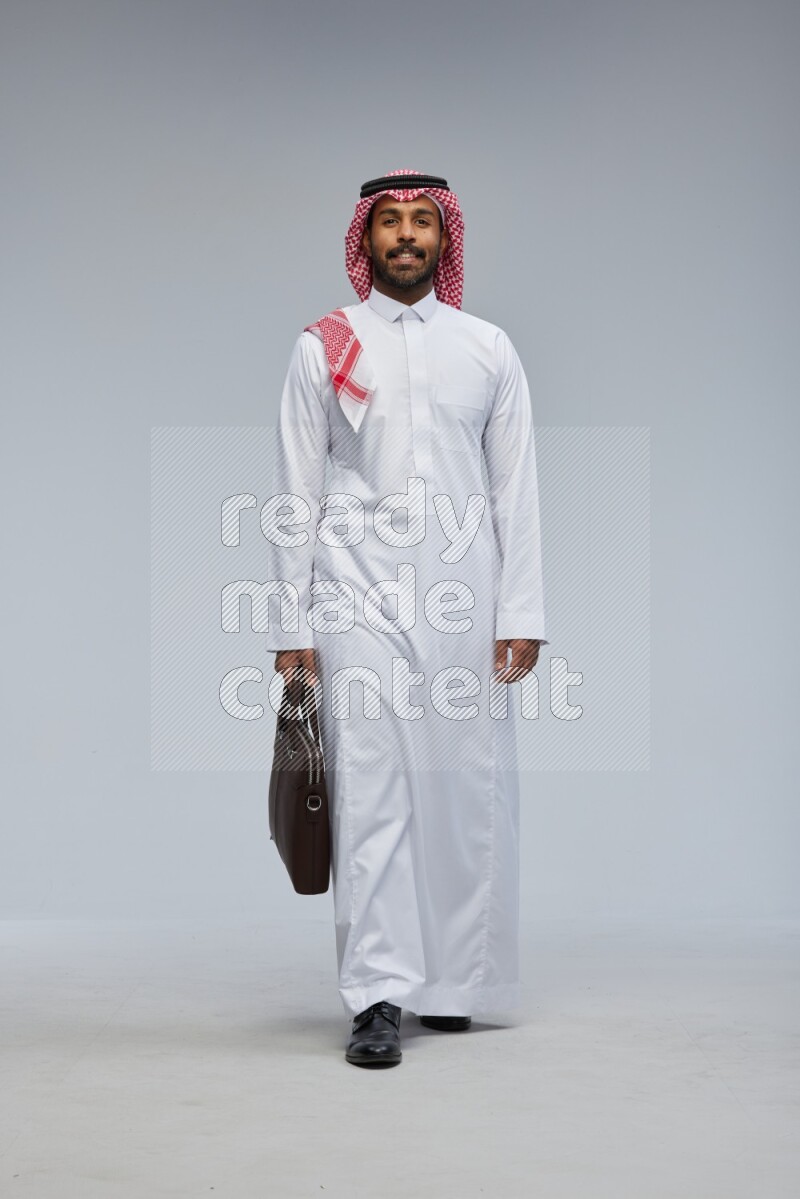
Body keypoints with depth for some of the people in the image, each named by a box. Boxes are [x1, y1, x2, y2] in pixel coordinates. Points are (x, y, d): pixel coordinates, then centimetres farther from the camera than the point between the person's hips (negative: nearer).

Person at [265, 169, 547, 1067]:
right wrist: (291, 625, 0)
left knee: (468, 789, 2)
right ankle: (378, 997, -7)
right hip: (359, 601, -2)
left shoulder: (488, 350, 13)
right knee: (370, 789, -8)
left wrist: (520, 614, 2)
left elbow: (516, 490, 10)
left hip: (463, 602, 2)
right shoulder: (324, 348, 9)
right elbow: (295, 493, 6)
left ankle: (451, 982, 15)